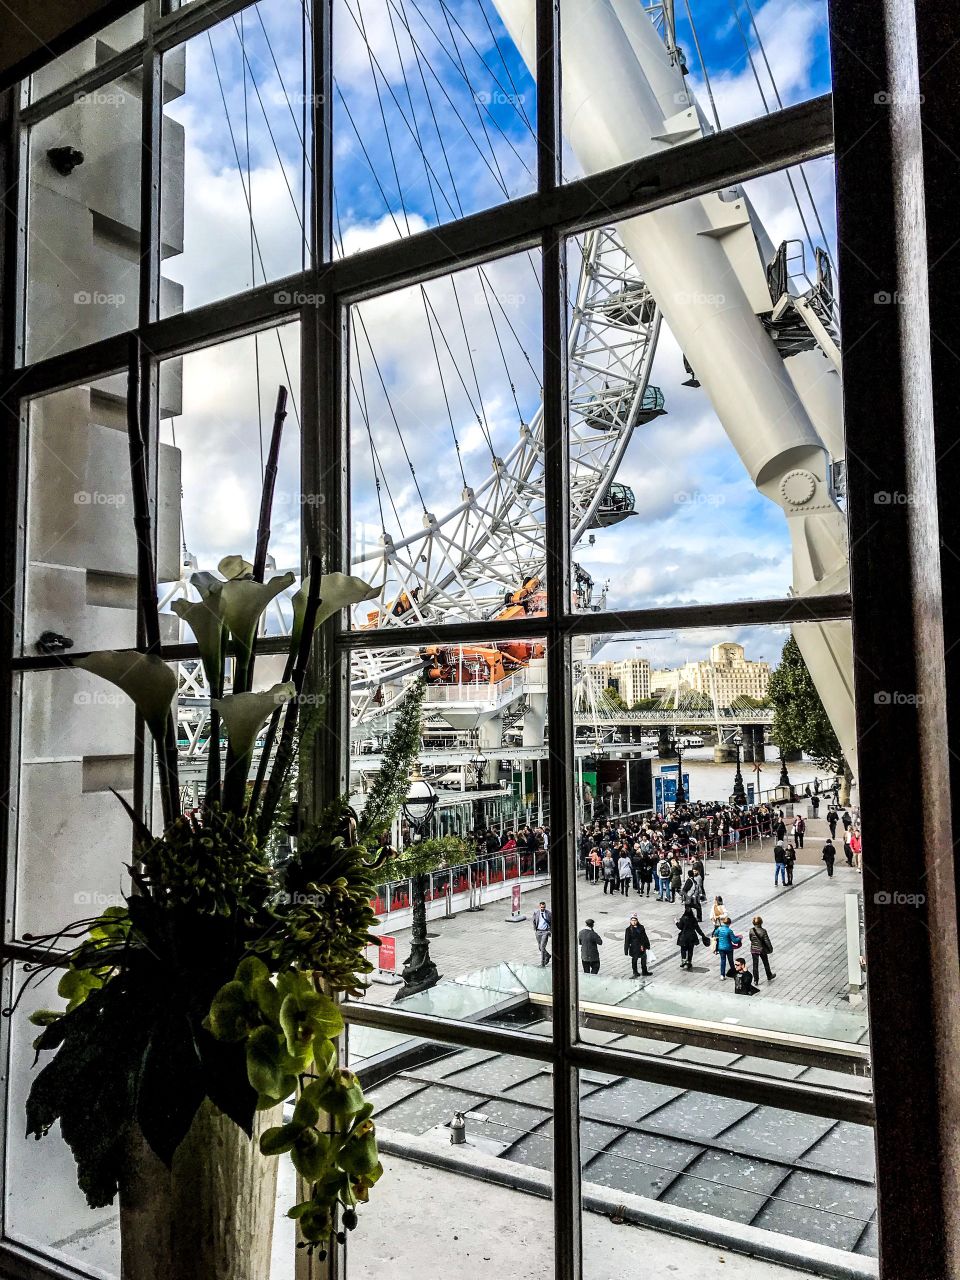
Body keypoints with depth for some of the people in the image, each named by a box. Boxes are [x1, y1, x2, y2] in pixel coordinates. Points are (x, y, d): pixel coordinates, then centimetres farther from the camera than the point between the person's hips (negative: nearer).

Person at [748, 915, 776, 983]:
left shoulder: (751, 930, -13)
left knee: (755, 965, 12)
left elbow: (751, 939, 1)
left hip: (754, 950, 2)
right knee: (766, 963, 21)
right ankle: (769, 977, 40)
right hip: (762, 949, -2)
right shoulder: (763, 931, -22)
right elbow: (767, 941, -16)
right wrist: (770, 948, 0)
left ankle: (756, 980, 16)